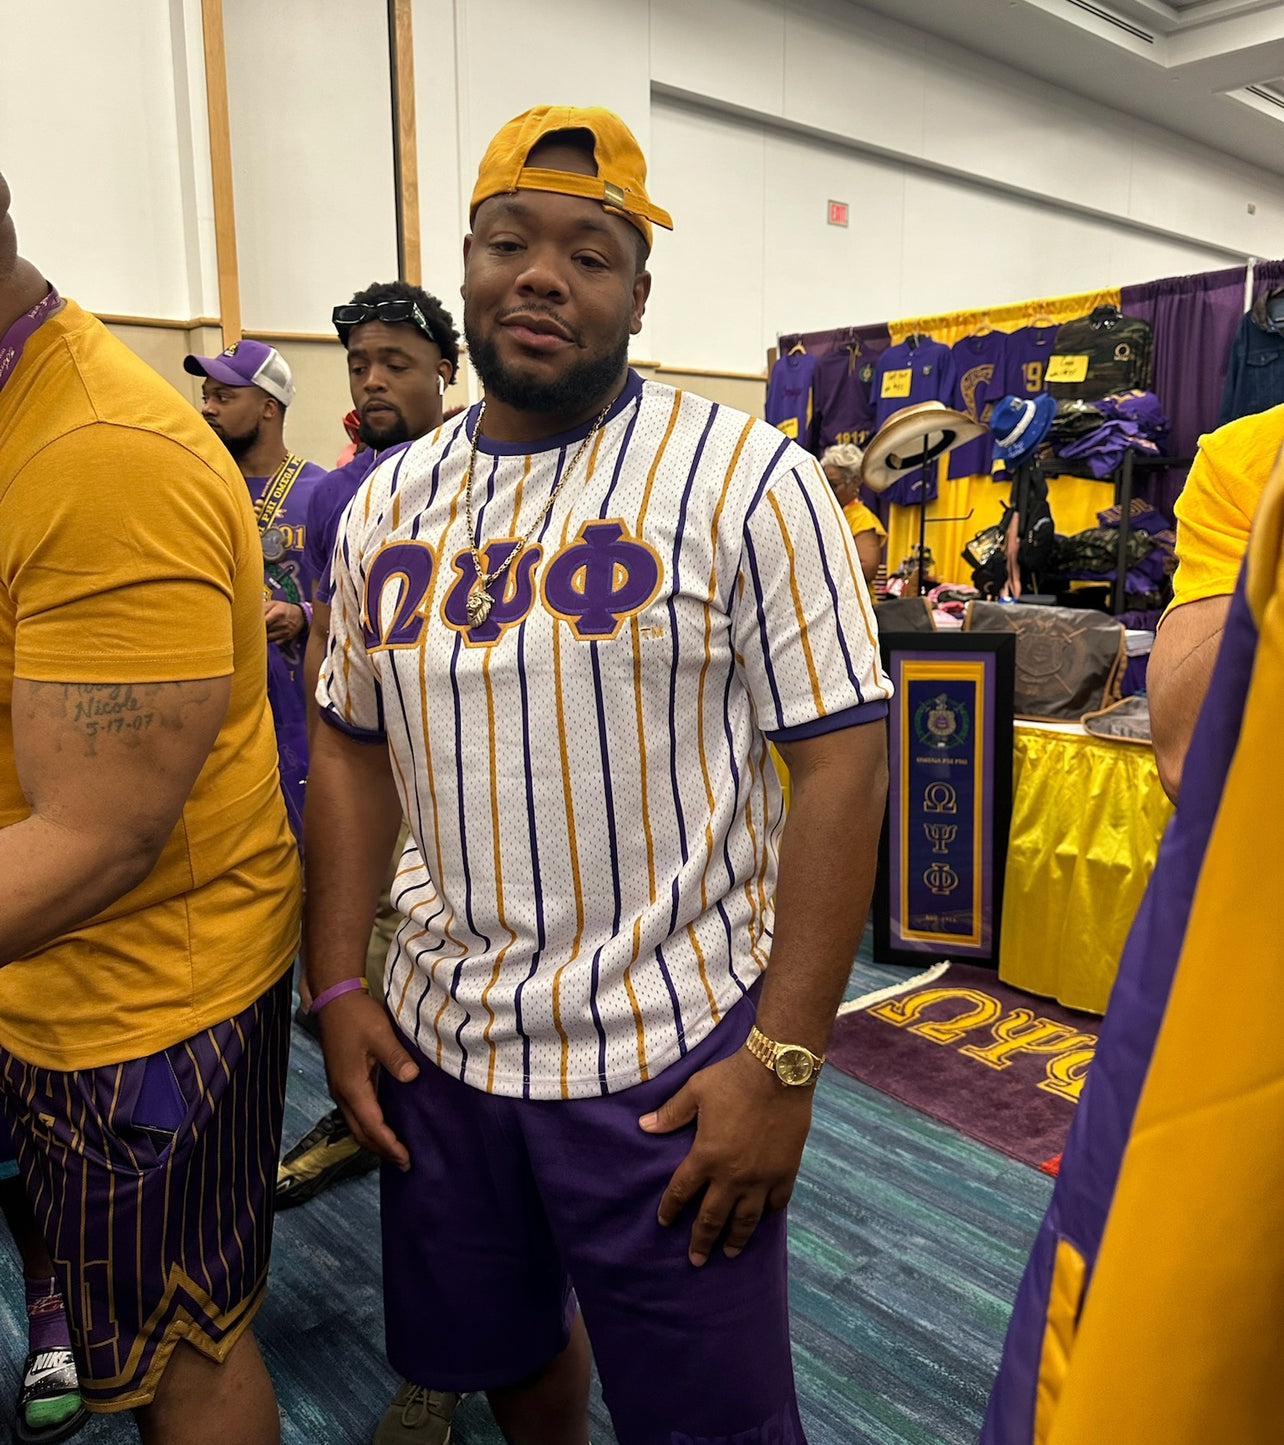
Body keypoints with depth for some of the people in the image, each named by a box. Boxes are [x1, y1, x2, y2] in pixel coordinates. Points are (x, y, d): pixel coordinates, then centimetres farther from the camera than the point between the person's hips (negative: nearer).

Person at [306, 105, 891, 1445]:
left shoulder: (743, 479, -11)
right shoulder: (387, 503, 5)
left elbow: (840, 758, -13)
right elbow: (351, 747, 11)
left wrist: (784, 1059, -17)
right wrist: (338, 986, 4)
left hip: (669, 1058, -4)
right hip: (438, 1043, 5)